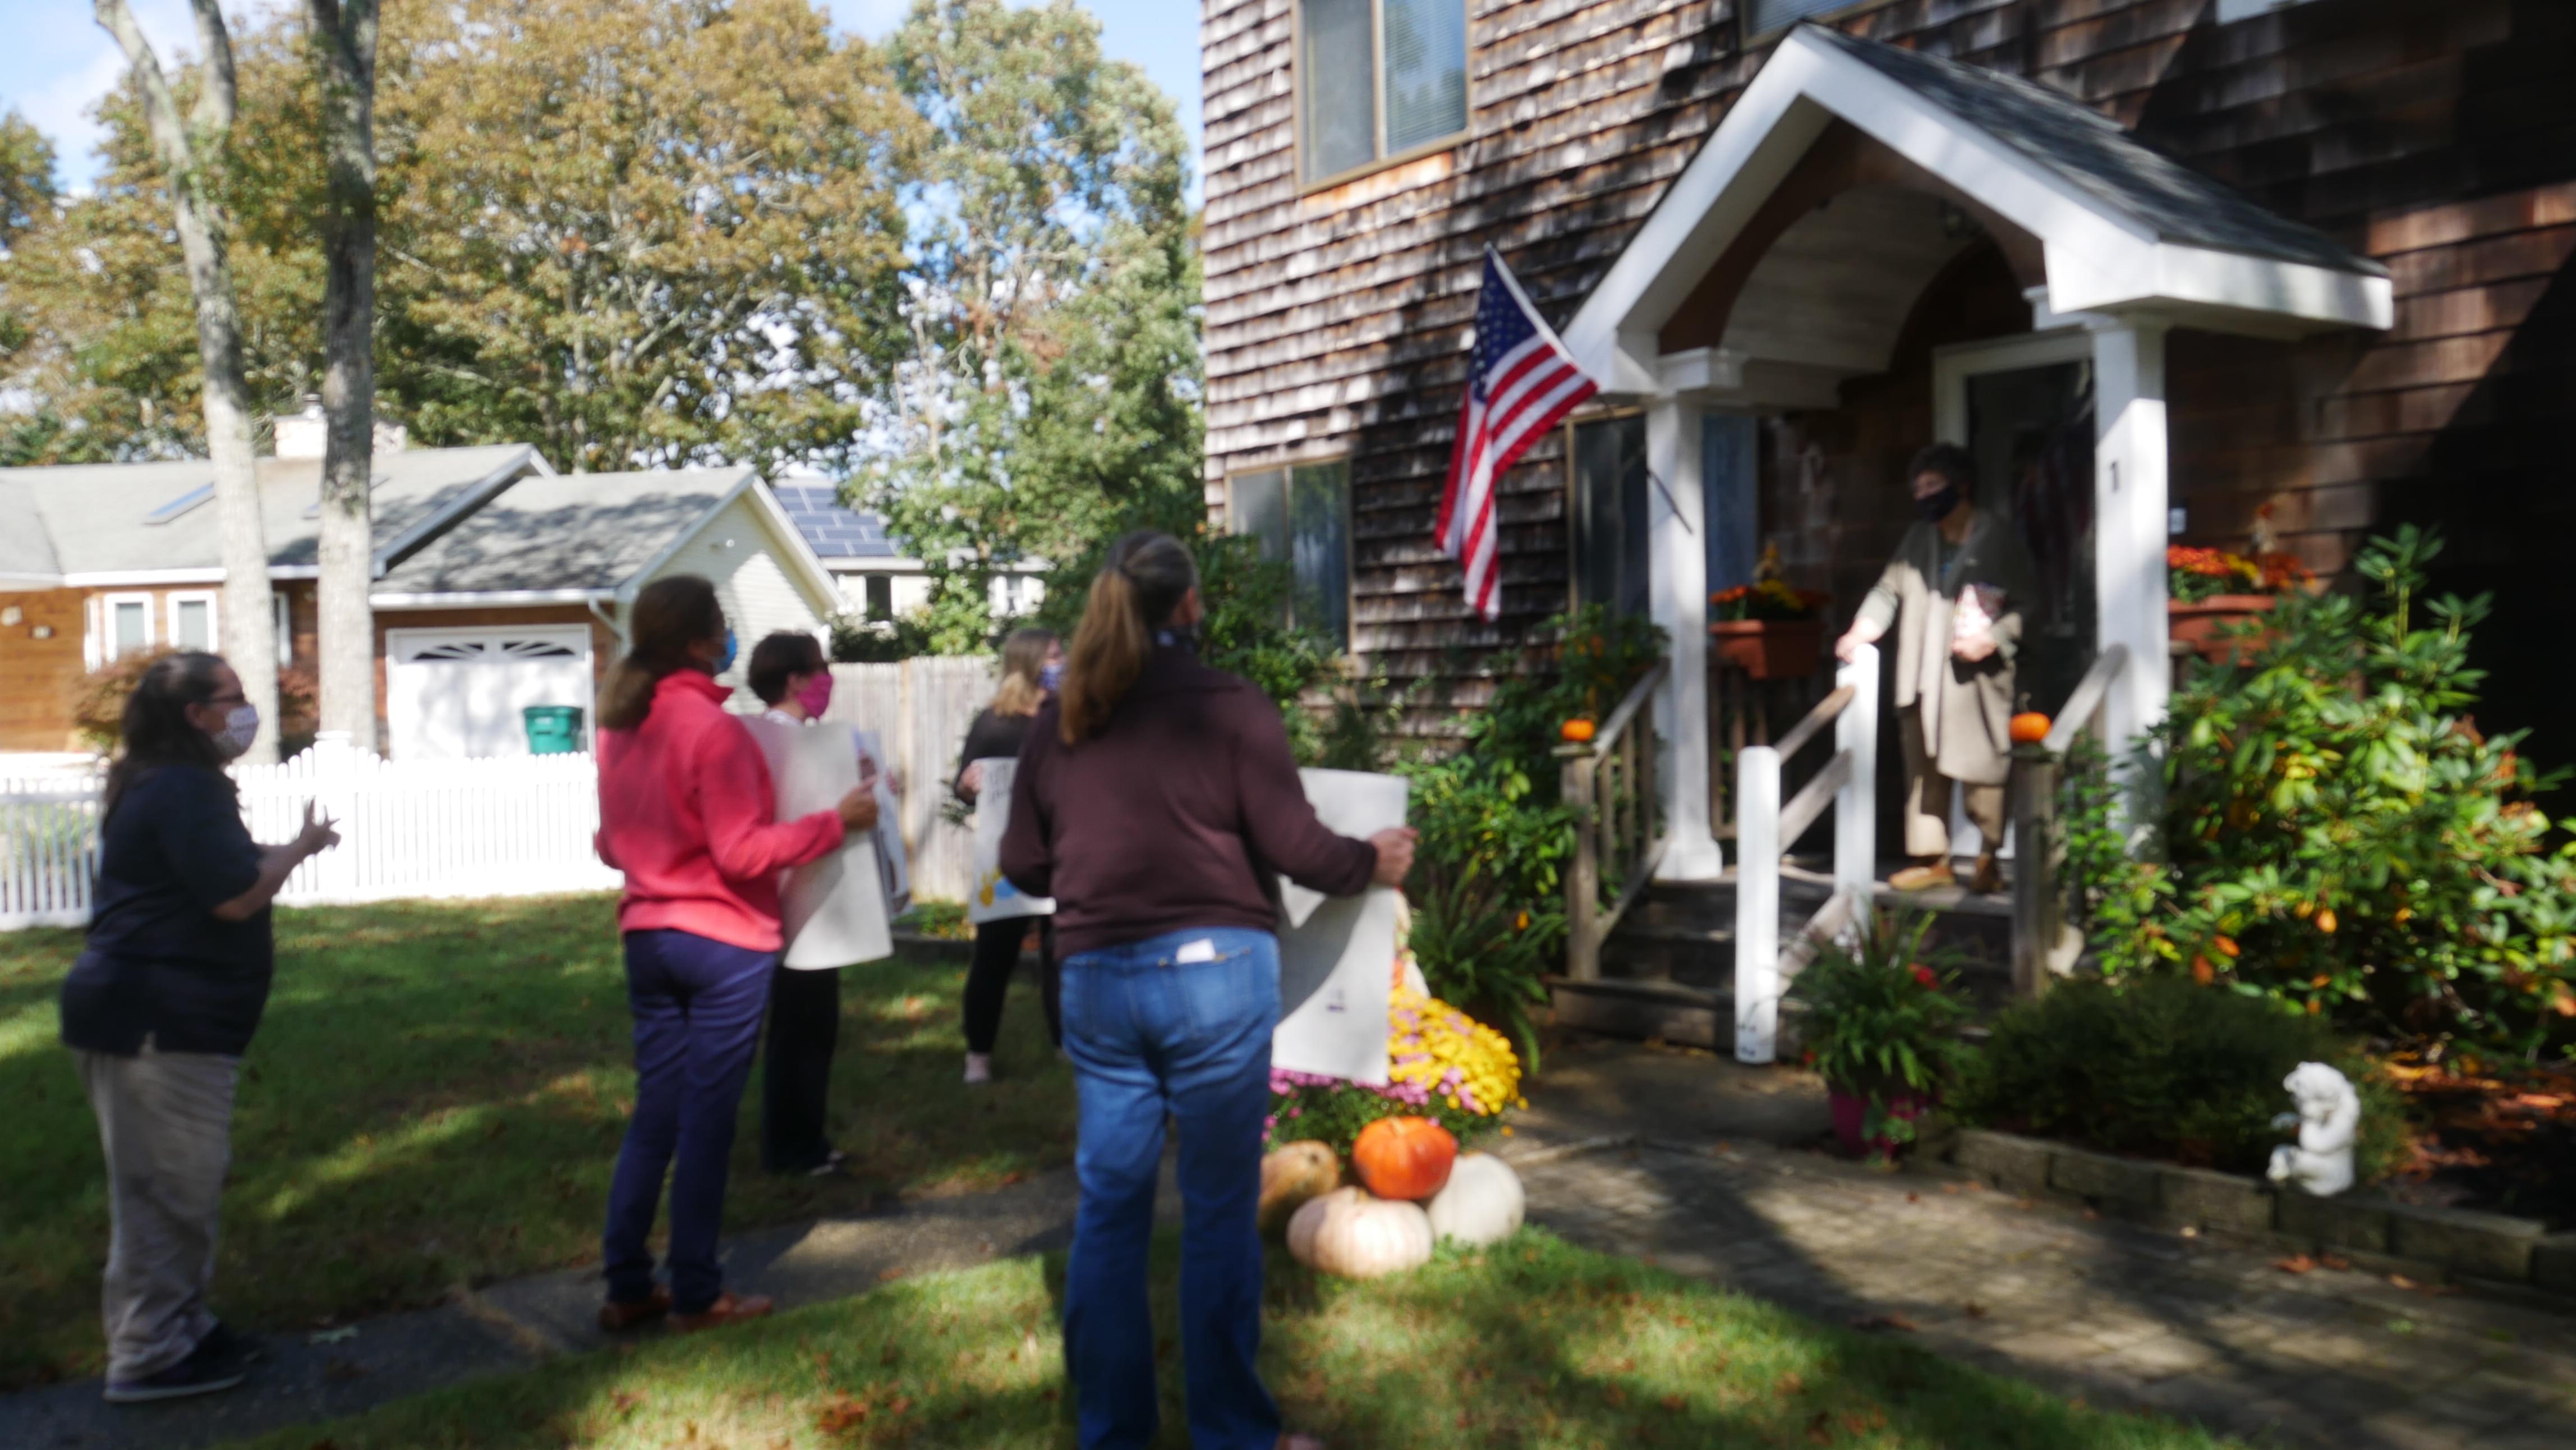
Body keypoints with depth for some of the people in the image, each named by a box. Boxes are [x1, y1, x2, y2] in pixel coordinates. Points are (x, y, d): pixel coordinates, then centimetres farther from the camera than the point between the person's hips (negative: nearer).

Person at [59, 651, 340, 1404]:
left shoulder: (163, 784, 18)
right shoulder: (184, 788, -16)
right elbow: (236, 897, -19)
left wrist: (278, 852, 12)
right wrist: (300, 845, -6)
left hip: (155, 1015, 11)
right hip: (158, 1022, -11)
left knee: (179, 1185, 18)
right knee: (166, 1188, -3)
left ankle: (179, 1326, 28)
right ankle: (148, 1357, 5)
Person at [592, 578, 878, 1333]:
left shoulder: (619, 728, 7)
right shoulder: (712, 728, -17)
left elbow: (610, 845, 16)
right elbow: (743, 852, -20)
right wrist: (837, 820, -14)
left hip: (648, 934, 7)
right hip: (724, 942, -7)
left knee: (654, 1113, 14)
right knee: (707, 1121, 2)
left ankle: (626, 1286, 18)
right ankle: (696, 1295, 11)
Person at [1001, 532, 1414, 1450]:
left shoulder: (1058, 722, 7)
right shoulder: (1230, 708, -7)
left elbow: (1021, 865, 12)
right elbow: (1295, 847, -8)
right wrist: (1375, 863, 11)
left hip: (1096, 978, 4)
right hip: (1213, 971, -4)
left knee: (1108, 1209, 13)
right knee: (1219, 1211, 6)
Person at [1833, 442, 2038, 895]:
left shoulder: (1998, 540, -1)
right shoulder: (1918, 538, 15)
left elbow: (2023, 606, -2)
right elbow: (1890, 589, 17)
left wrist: (1991, 640, -16)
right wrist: (1861, 631, 2)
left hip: (1977, 675, -5)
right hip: (1923, 677, 5)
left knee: (1981, 769, -2)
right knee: (1923, 768, 6)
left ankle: (1988, 861, 8)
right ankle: (1932, 859, 13)